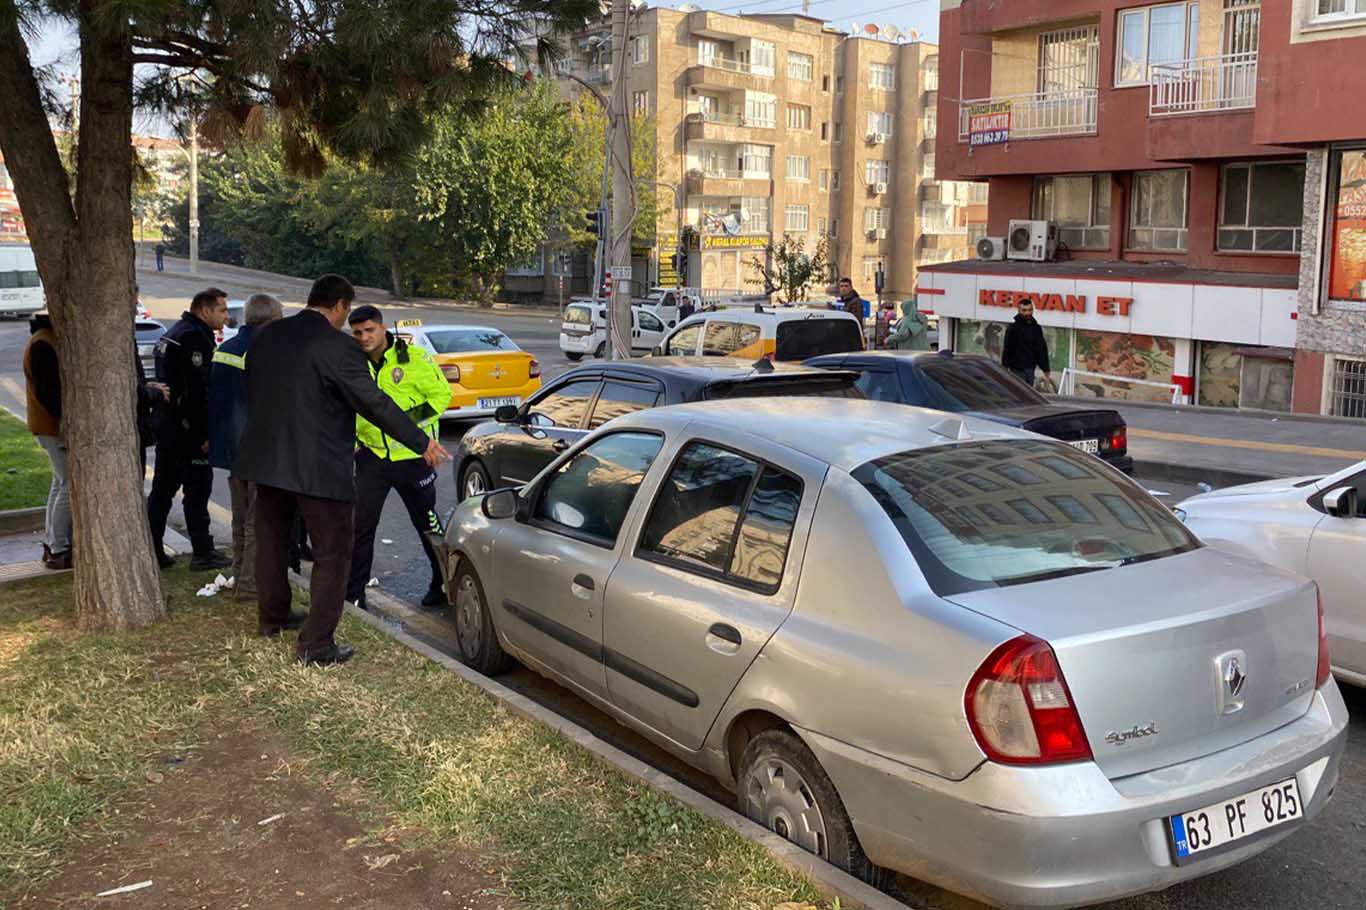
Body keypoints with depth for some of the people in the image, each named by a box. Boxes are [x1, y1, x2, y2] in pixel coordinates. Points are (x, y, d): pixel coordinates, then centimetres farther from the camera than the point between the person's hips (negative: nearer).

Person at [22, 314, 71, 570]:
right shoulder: (43, 344, -19)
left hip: (56, 424, 11)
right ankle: (58, 551, 0)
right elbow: (48, 392, -24)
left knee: (61, 482, 18)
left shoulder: (51, 339, 13)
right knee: (70, 485, -6)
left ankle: (52, 543, 27)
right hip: (55, 426, -11)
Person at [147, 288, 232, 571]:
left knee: (162, 489, 13)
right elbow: (197, 391, -21)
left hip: (166, 427, 10)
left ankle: (152, 551, 18)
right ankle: (203, 553, 4)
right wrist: (204, 433, -19)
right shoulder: (195, 338, -15)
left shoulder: (172, 334, 17)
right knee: (198, 488, -2)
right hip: (188, 429, -10)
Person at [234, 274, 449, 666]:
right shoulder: (337, 347, -18)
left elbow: (252, 390, 16)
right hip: (319, 468, -8)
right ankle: (316, 645, 3)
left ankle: (271, 617, 42)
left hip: (265, 458, 8)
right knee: (332, 555, 3)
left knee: (272, 539, 25)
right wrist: (421, 442, -12)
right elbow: (374, 403, -19)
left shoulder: (267, 336, 5)